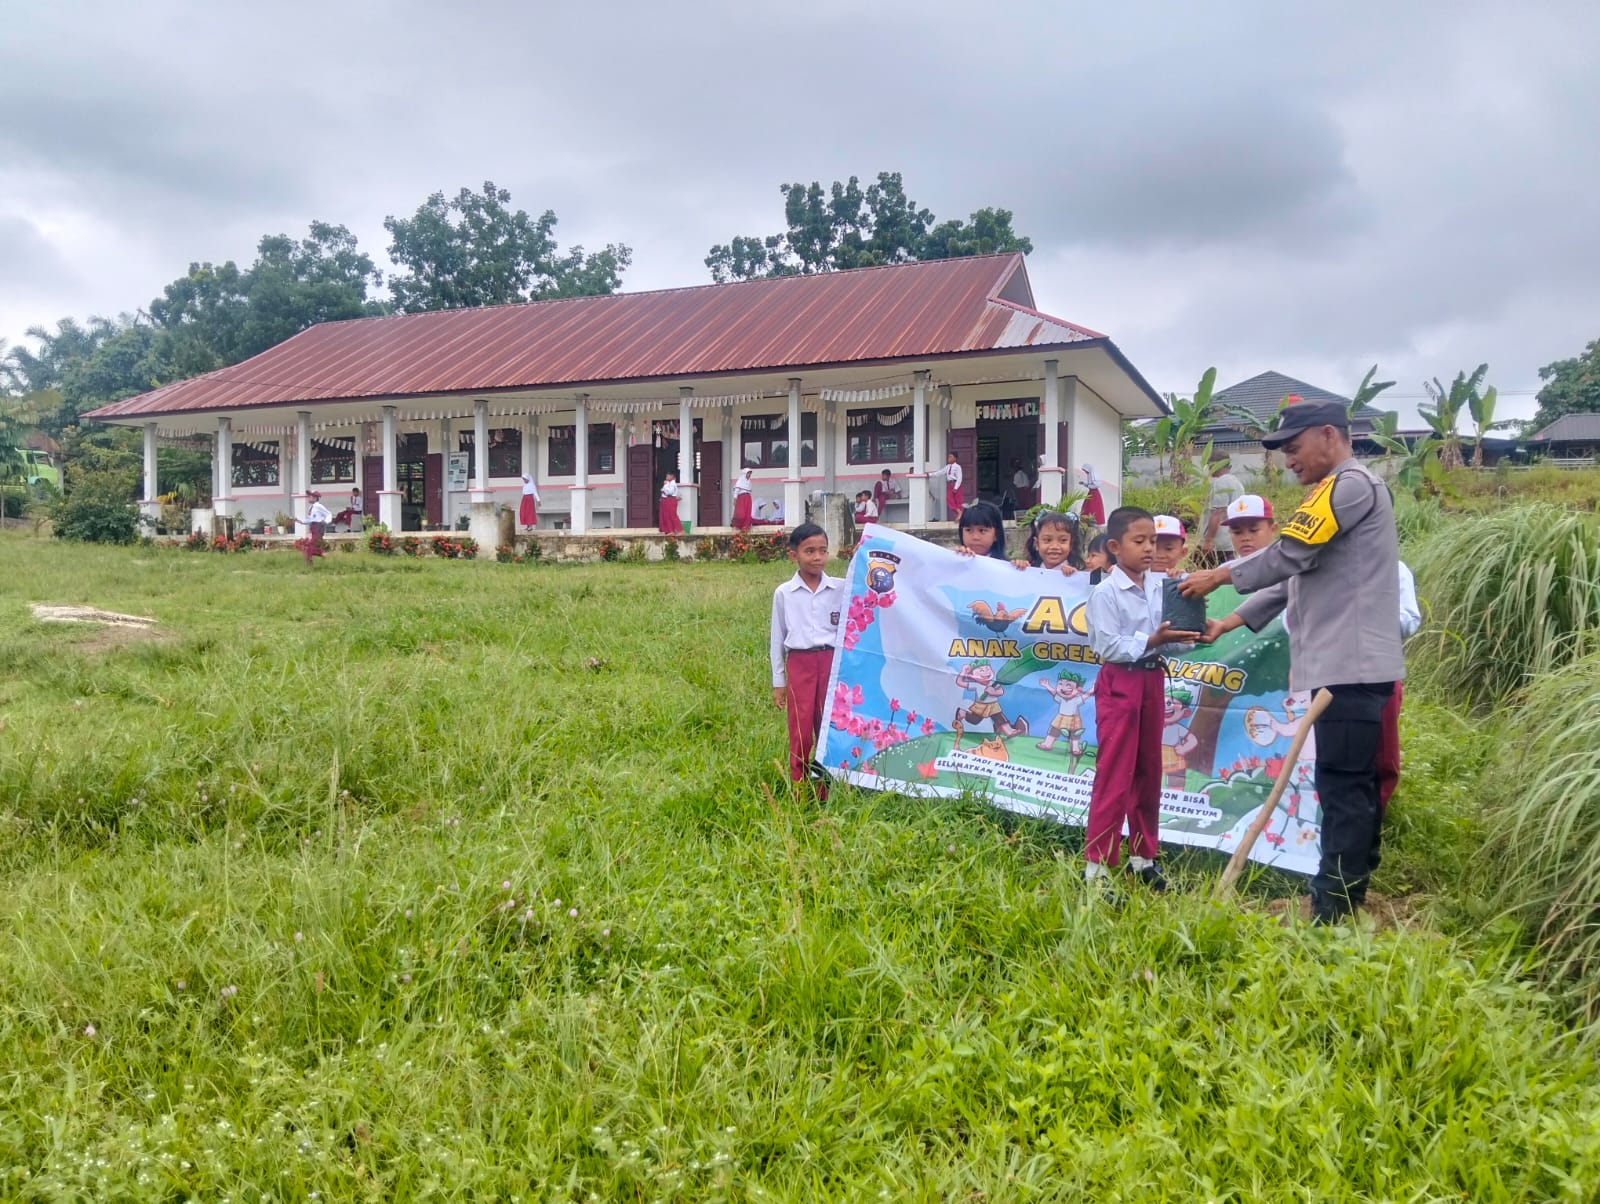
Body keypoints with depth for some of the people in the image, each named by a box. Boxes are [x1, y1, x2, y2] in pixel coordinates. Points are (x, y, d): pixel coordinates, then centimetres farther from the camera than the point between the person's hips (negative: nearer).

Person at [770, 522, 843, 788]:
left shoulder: (841, 589, 2)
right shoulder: (783, 593, 3)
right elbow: (777, 639, 8)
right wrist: (778, 682, 8)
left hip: (832, 663, 1)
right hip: (799, 665, 0)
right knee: (800, 732, 2)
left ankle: (829, 791, 16)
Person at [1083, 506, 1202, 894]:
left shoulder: (1161, 585, 5)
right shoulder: (1105, 593, -12)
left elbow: (1170, 638, 7)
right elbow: (1108, 646, -18)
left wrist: (1186, 637, -13)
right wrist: (1150, 641, -25)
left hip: (1153, 680, 6)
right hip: (1120, 683, -6)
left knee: (1148, 771, 14)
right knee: (1114, 774, -5)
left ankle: (1143, 855, 28)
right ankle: (1097, 863, 2)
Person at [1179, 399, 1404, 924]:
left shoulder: (1350, 483, -9)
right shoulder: (1341, 492, 23)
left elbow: (1288, 554, -16)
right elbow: (1297, 577, 22)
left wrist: (1218, 576, -2)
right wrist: (1229, 622, 16)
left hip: (1350, 666, -10)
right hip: (1349, 665, 10)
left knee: (1343, 788, -9)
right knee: (1355, 787, 12)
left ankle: (1331, 914, -7)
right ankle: (1348, 907, 19)